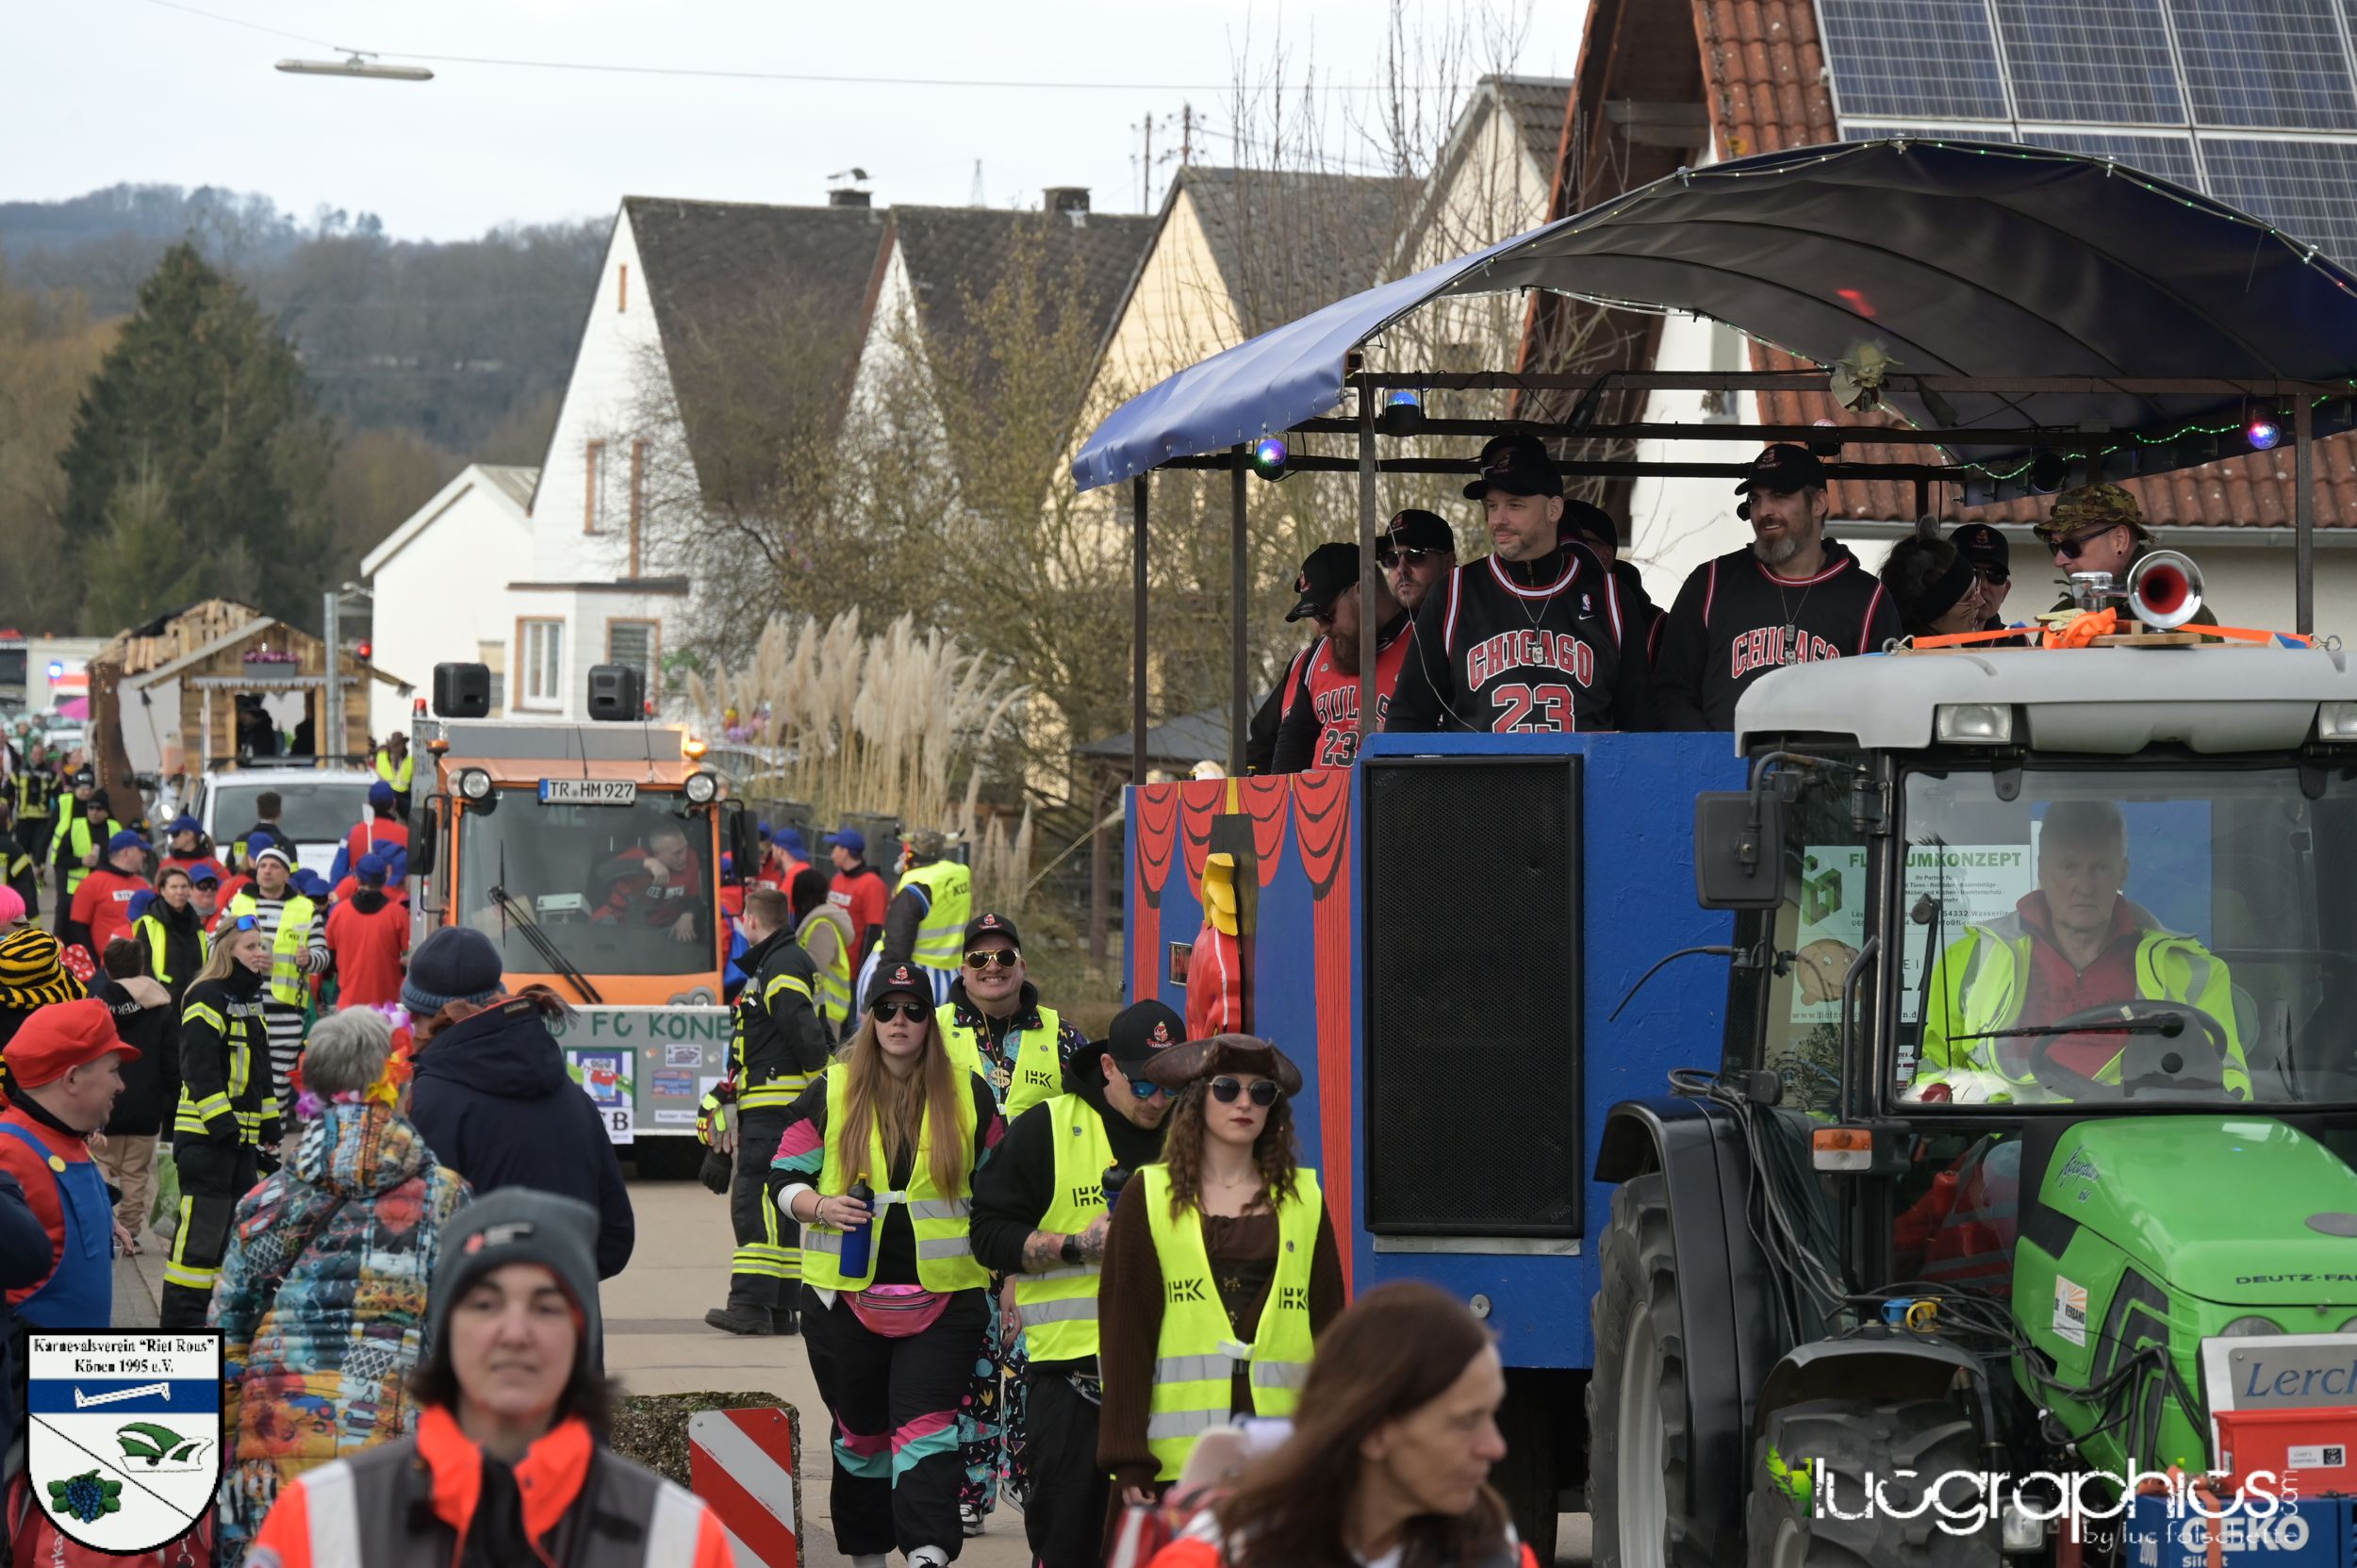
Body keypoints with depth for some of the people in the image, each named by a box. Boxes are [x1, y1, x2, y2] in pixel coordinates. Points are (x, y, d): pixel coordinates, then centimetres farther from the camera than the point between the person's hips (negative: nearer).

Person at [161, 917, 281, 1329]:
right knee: (200, 1231, -10)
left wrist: (269, 1126, 21)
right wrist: (222, 1123, -23)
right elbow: (199, 1068, -19)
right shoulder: (207, 998, -12)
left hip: (243, 1135, 10)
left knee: (238, 1226, 13)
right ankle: (180, 1321, -8)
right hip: (206, 1135, -10)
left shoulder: (251, 1000, 17)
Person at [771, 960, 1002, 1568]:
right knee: (860, 1433, 11)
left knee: (926, 1427, -14)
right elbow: (784, 1179, 7)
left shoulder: (969, 1095, 6)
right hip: (847, 1294, 1)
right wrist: (821, 1207, -15)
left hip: (942, 1295, -1)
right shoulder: (831, 1092, 4)